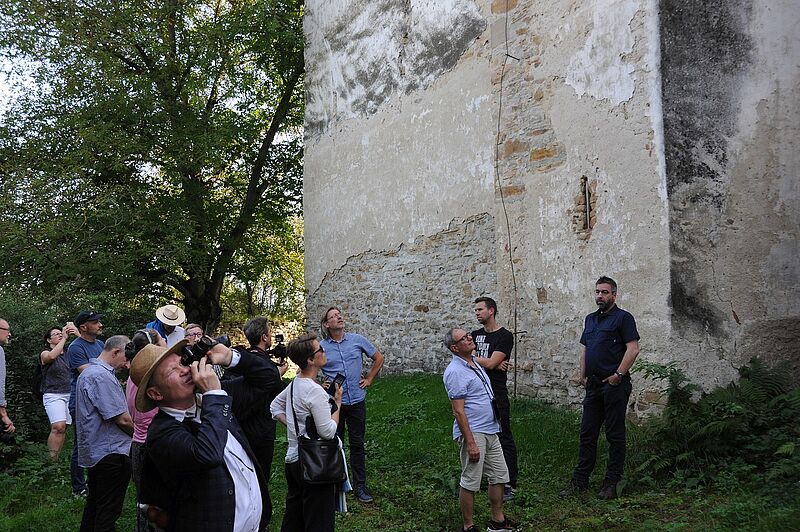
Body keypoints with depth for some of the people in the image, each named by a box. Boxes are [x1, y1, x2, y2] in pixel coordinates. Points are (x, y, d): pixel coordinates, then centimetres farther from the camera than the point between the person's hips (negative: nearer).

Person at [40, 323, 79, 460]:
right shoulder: (45, 354, 3)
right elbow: (52, 356, -22)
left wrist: (78, 335, -12)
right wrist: (65, 338, -20)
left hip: (70, 395, 5)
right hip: (53, 395, -4)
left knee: (62, 429, -1)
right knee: (58, 427, -21)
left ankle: (56, 459, 5)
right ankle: (52, 460, -19)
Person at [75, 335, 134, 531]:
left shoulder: (89, 372, 13)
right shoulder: (102, 376, -21)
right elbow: (122, 419, -23)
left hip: (94, 451, 11)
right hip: (111, 452, -11)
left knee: (95, 502, 21)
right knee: (109, 510, -1)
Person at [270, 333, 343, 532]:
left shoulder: (294, 384, 6)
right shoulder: (315, 391, -21)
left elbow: (275, 406, 22)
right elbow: (328, 431, -20)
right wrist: (337, 403, -9)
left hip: (293, 460, 9)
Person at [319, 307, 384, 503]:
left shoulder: (357, 340, 1)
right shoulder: (321, 347, -4)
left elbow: (378, 358, 13)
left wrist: (369, 379, 7)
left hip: (357, 400, 1)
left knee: (357, 444, 7)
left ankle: (359, 485, 17)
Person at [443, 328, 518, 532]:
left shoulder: (476, 362, 9)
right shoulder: (455, 372, -18)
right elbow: (459, 411, -21)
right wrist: (470, 443, -23)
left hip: (491, 431, 10)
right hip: (473, 432, -9)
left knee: (499, 476, 15)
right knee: (470, 482, 0)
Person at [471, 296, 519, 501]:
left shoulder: (505, 336, -6)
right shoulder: (475, 335, 14)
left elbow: (490, 363, -16)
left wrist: (472, 357, -1)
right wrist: (493, 364, -12)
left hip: (496, 395, -6)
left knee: (504, 439, -2)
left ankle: (510, 484, 3)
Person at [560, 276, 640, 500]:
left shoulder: (623, 318, -5)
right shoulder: (590, 319, 18)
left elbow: (633, 349, -13)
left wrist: (618, 375, -16)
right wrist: (583, 376, 11)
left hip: (614, 384, -7)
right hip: (593, 385, 7)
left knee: (615, 435, 1)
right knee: (587, 434, 9)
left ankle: (612, 483, 8)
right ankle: (580, 480, 15)